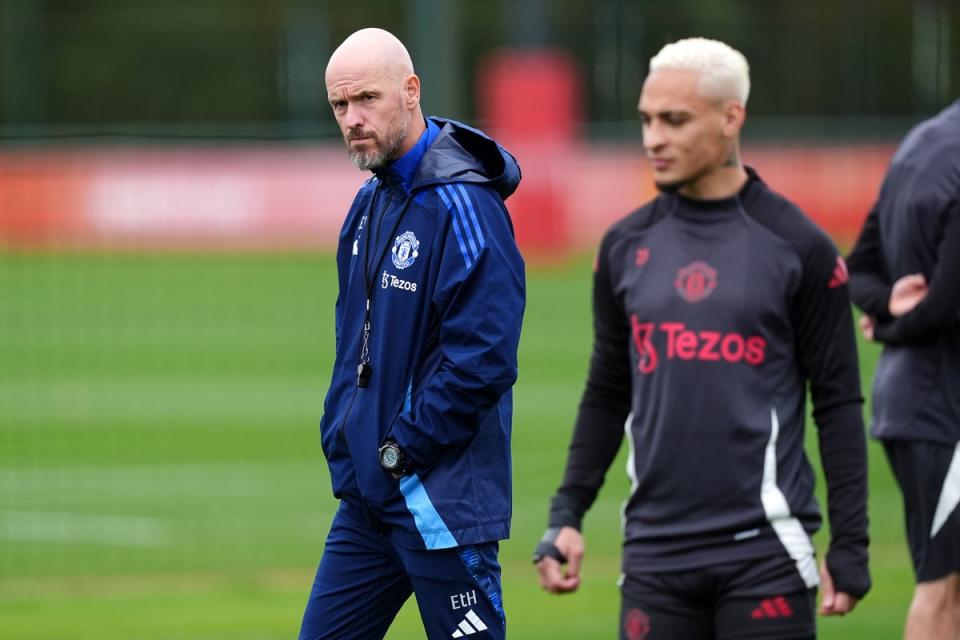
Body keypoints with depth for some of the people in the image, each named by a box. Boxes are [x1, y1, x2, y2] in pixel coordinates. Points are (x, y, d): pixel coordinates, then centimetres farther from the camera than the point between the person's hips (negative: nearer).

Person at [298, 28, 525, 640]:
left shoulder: (463, 206, -16)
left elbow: (482, 360, -22)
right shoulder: (370, 202, 13)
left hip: (441, 498, -9)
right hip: (368, 496, 9)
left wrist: (401, 449, -16)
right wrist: (343, 437, 10)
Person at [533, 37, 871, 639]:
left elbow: (839, 405, -1)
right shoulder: (626, 246, 10)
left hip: (764, 548, -4)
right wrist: (566, 515, 8)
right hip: (656, 551, 4)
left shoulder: (796, 246, -2)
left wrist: (850, 548, -5)